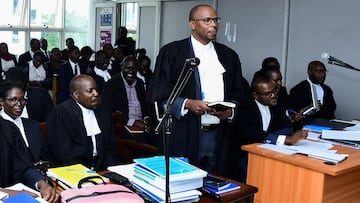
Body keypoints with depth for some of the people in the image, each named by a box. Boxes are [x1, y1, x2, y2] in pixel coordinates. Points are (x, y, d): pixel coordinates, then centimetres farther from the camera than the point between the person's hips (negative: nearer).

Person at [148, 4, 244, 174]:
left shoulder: (229, 56, 13)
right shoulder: (171, 52, 0)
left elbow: (237, 93, 15)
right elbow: (157, 92, -2)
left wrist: (230, 110, -5)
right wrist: (187, 104, -15)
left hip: (219, 134, 4)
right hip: (184, 134, -3)